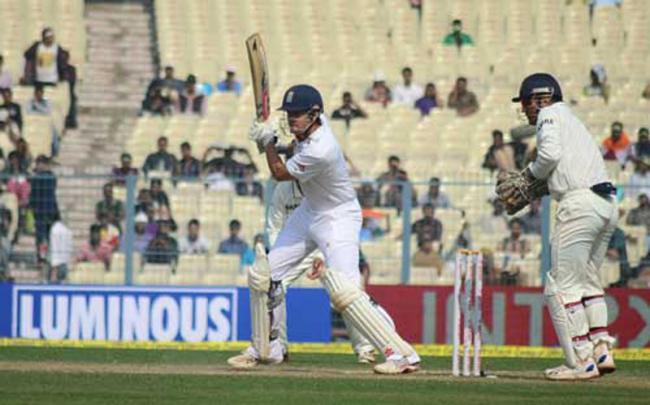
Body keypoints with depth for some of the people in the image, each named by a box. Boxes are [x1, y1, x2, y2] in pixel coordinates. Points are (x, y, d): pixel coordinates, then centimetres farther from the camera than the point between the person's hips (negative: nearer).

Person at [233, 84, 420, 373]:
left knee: (344, 292, -25)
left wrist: (268, 141, -4)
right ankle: (265, 348, 25)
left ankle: (403, 355, -24)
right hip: (309, 213, 10)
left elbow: (280, 174, -16)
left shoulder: (320, 151, -33)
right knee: (262, 275, 8)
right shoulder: (311, 124, -8)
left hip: (338, 217, -10)